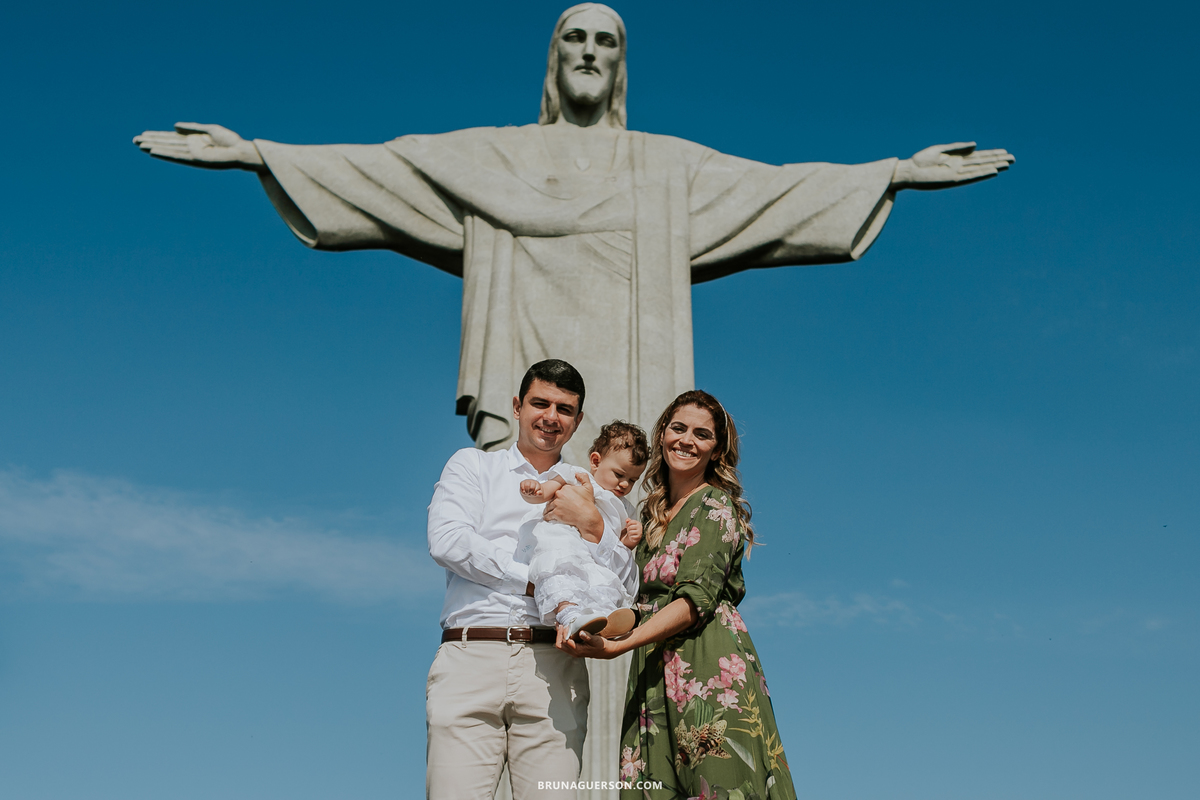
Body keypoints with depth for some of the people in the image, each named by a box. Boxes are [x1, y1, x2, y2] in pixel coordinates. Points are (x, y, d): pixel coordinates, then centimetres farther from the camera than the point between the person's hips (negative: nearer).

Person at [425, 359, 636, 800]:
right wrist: (534, 579, -5)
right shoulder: (472, 466, 18)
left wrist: (590, 525, -3)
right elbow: (446, 540, -1)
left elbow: (625, 585, 13)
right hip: (470, 657, -1)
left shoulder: (588, 494, 22)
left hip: (553, 667, 1)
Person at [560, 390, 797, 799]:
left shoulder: (716, 506, -2)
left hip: (708, 663, -6)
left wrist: (615, 647, -20)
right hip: (654, 673, 6)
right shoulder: (651, 511, 20)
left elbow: (695, 600, -13)